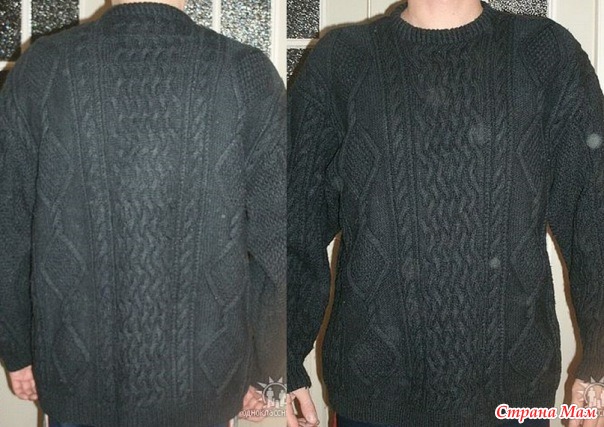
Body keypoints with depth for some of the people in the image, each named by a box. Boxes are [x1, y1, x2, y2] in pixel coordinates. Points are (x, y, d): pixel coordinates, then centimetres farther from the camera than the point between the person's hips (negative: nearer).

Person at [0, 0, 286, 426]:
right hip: (200, 387, 0)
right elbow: (277, 243, -10)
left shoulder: (43, 67, -10)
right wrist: (262, 369, 4)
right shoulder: (249, 76, -13)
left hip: (75, 378, 1)